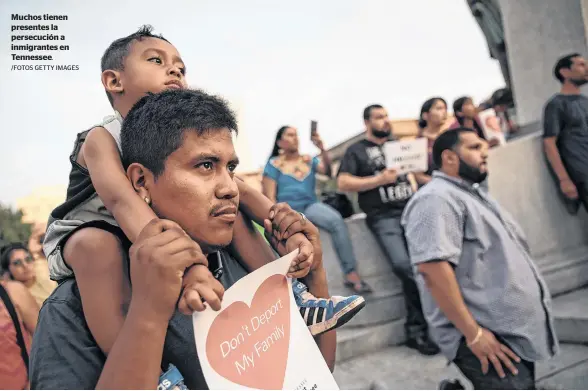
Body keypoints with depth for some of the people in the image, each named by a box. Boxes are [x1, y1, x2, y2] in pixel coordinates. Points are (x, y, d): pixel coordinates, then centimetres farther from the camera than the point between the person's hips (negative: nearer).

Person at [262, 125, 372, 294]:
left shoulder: (309, 160, 14)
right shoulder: (274, 164, 5)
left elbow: (327, 171, -3)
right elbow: (270, 197, -1)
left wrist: (322, 149, -16)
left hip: (310, 206, 2)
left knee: (337, 220, -28)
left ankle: (351, 273, -29)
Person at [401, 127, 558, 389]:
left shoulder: (473, 194, 16)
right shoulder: (436, 199, -17)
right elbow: (433, 268, -27)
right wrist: (473, 334, -25)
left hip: (514, 330, 10)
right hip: (489, 335, -10)